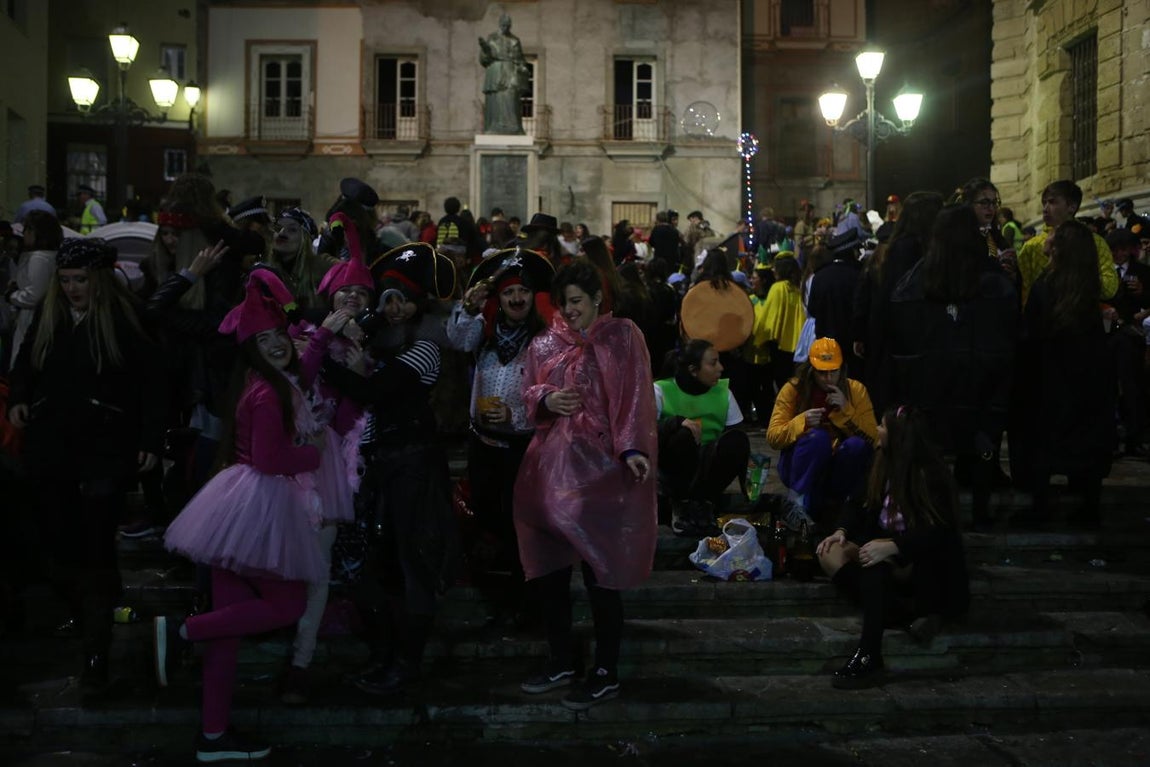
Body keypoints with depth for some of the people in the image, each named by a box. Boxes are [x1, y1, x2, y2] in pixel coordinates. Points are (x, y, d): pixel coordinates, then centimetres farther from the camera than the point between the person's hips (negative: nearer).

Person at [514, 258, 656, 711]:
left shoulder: (623, 337, 1)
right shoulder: (544, 344, 13)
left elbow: (635, 398, -8)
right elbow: (528, 394, 15)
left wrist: (633, 449, -22)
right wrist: (545, 399, -9)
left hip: (601, 467, -5)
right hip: (551, 465, 5)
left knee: (600, 571, -3)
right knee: (549, 567, 8)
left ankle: (606, 673, 8)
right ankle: (562, 662, 23)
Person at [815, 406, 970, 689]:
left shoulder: (929, 473, -17)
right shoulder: (885, 464, 5)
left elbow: (938, 531, -25)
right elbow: (863, 506, 10)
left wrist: (892, 547, -38)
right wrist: (842, 532, -10)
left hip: (930, 565, -8)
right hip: (891, 556, 8)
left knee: (875, 556, -37)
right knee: (831, 553, -15)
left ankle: (869, 658, -44)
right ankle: (911, 612, -25)